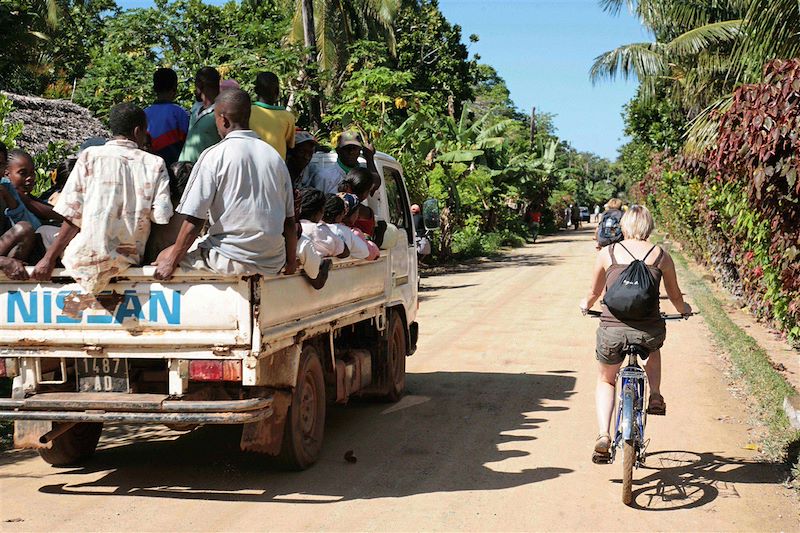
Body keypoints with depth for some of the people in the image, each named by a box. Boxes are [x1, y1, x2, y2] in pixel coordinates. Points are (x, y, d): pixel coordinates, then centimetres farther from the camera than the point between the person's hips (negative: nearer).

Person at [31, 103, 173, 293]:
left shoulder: (90, 156, 0)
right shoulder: (156, 164, 4)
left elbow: (73, 216, -4)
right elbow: (161, 217, -5)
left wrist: (49, 258, 0)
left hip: (88, 258, -2)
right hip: (130, 259, 2)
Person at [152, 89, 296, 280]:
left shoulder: (214, 156, -8)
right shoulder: (274, 155, 7)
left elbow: (194, 221, -10)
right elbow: (290, 220, 8)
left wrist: (172, 261, -1)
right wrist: (291, 261, 20)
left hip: (231, 260, -6)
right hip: (273, 264, 6)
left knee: (166, 256, 10)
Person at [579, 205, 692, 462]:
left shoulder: (607, 253, 5)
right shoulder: (661, 256, 6)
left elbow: (594, 293, 19)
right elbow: (676, 297, 19)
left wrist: (586, 304, 43)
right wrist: (684, 309, 43)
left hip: (611, 331, 0)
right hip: (649, 332, 1)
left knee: (606, 381, 26)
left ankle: (603, 435, 7)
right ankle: (655, 397, 25)